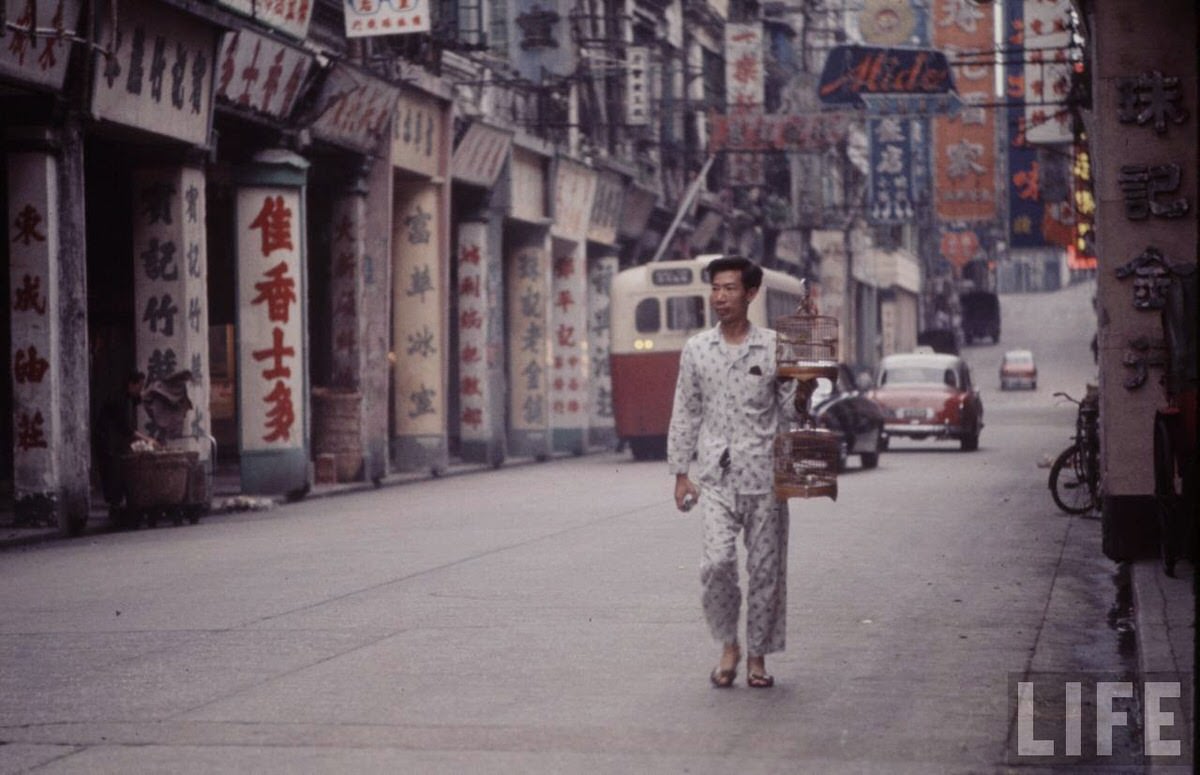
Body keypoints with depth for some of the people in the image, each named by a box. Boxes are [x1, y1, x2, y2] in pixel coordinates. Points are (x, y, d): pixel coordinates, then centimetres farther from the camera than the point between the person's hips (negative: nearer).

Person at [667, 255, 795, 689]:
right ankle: (728, 645, 7)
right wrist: (681, 471, 7)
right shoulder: (696, 350, 7)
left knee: (765, 567, 3)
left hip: (764, 474, 0)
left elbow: (791, 409, 5)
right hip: (715, 475, 1)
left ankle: (757, 656, 17)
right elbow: (685, 413, 11)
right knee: (718, 561, -14)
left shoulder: (774, 347, 1)